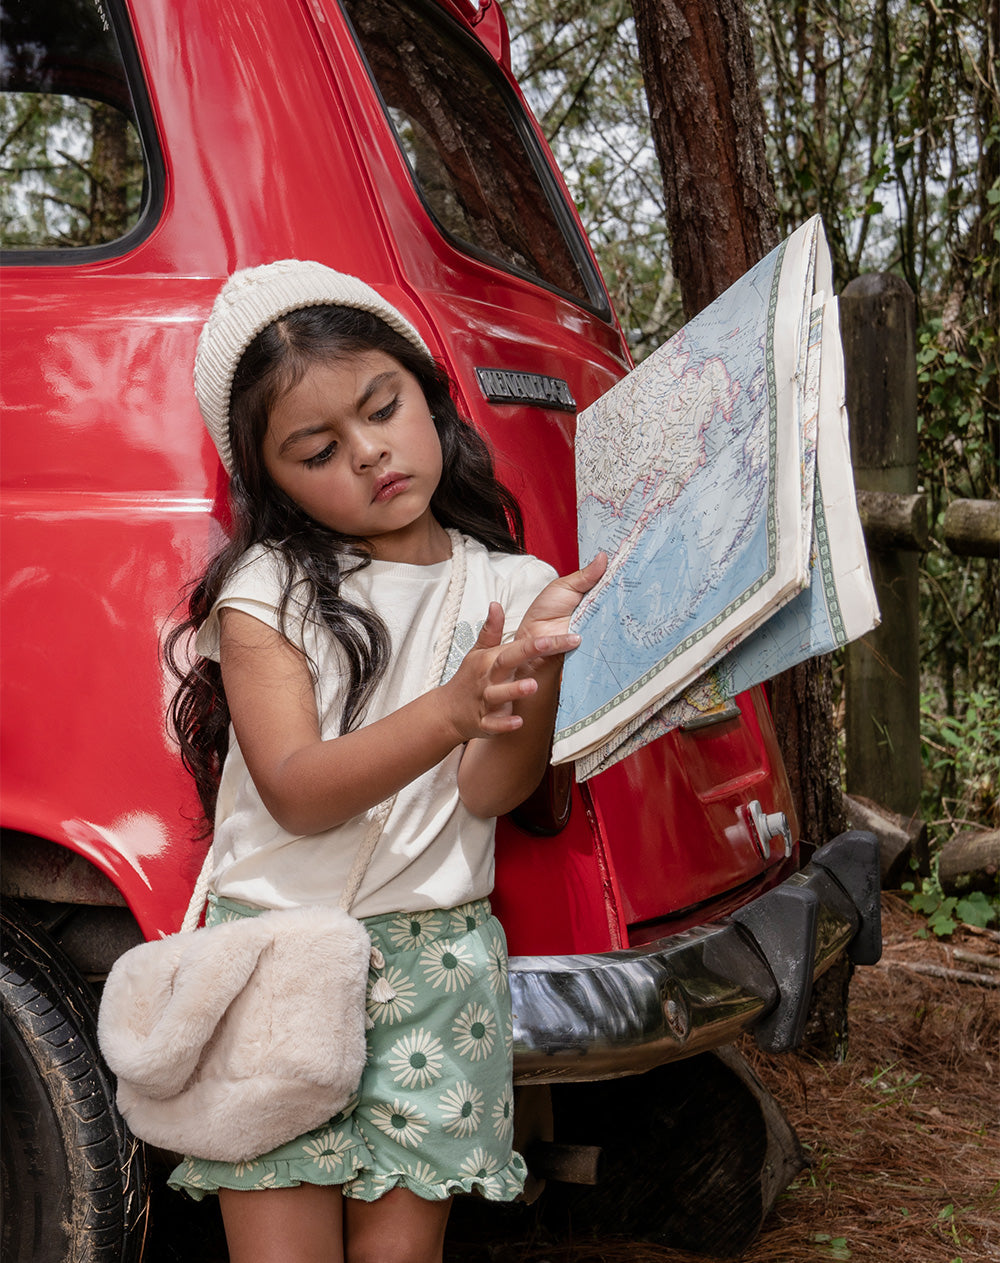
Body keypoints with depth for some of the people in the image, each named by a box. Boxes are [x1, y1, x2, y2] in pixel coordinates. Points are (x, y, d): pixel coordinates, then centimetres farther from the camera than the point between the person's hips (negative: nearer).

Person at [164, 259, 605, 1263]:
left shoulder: (509, 586, 4)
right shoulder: (266, 587, 0)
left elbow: (491, 791, -6)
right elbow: (296, 793, -12)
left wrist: (541, 663, -25)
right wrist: (451, 710, -27)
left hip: (437, 962, 1)